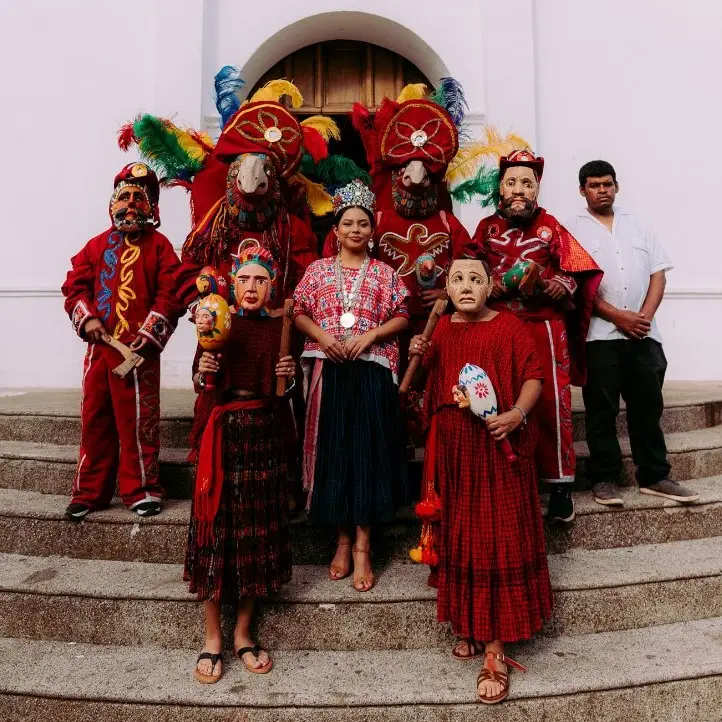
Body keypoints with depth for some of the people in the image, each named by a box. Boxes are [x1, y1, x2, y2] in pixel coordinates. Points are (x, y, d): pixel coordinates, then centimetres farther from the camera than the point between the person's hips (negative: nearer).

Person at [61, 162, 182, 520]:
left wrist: (147, 336, -14)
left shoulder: (159, 245, 2)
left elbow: (170, 295, -7)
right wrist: (86, 318, -6)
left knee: (138, 420, 1)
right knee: (94, 418, 11)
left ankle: (141, 490, 15)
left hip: (139, 350, -4)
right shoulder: (97, 245, 14)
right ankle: (90, 491, 24)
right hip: (99, 345, 5)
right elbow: (74, 284, 12)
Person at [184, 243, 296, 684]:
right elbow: (198, 384, 4)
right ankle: (212, 636, 18)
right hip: (222, 430, -1)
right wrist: (203, 373, -18)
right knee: (216, 526, 2)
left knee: (259, 529, 6)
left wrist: (289, 376, -10)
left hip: (265, 432, 1)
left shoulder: (282, 327, 6)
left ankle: (243, 632, 23)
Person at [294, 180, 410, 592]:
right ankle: (344, 539, 16)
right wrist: (322, 336, -10)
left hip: (372, 371, -1)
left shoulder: (384, 273, 10)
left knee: (368, 450, -3)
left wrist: (370, 335, -11)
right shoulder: (318, 270, 13)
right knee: (334, 450, 2)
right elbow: (300, 314, 9)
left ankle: (362, 546, 5)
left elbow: (402, 317, 5)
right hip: (329, 370, 1)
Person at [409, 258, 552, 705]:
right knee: (461, 537, 13)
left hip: (497, 448, -4)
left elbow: (534, 375, -7)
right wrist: (422, 357, -2)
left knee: (498, 539, -1)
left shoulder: (509, 327, -5)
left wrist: (518, 413, -23)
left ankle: (495, 647, 9)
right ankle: (471, 625, 31)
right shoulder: (442, 328, 9)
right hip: (453, 448, 5)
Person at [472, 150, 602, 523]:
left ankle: (559, 483, 7)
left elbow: (579, 270, 4)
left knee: (552, 402, -4)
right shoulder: (487, 228, 12)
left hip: (545, 326, -1)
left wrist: (560, 286, -15)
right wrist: (486, 286, -10)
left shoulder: (550, 225, 8)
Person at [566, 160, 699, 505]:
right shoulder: (573, 229, 3)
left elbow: (658, 272, 10)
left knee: (648, 406, 9)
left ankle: (654, 476, 20)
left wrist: (645, 314, -6)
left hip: (643, 333, 4)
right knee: (602, 410, 1)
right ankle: (605, 478, 11)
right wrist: (618, 316, -13)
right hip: (599, 333, -4)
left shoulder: (636, 224, 16)